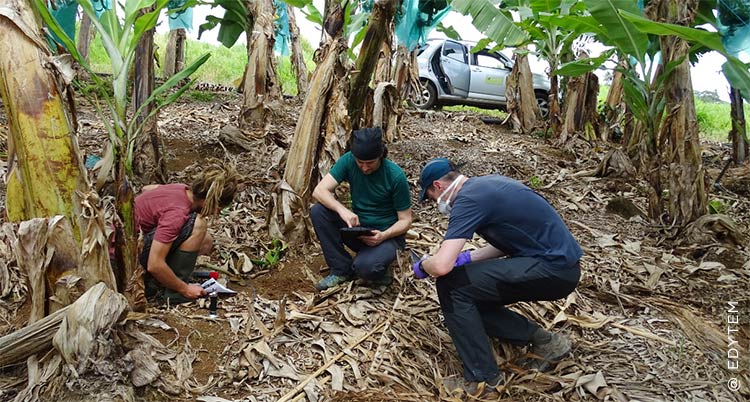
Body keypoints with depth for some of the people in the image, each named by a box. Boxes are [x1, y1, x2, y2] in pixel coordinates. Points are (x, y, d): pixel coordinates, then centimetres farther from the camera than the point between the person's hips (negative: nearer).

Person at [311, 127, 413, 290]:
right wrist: (342, 210, -35)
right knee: (318, 211, -19)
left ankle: (379, 270, 4)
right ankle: (342, 269, -6)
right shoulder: (348, 161, -10)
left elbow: (405, 220, -11)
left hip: (386, 235, -4)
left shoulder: (395, 176, -19)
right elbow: (319, 190, -17)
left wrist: (384, 235, -30)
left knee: (365, 267, -35)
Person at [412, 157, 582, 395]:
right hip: (559, 261, 10)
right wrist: (468, 258, 12)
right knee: (469, 295, 12)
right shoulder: (486, 184, 13)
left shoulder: (468, 199, -16)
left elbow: (441, 266, -24)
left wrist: (422, 266, -1)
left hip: (554, 268, -10)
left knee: (451, 286, -12)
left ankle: (483, 379, -4)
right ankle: (544, 341, 16)